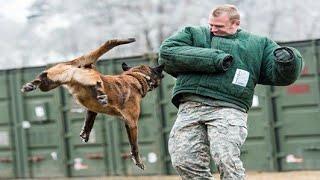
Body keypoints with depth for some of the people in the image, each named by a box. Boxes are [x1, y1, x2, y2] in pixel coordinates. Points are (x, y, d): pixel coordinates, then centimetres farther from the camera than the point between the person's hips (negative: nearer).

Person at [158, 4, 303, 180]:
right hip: (190, 108, 2)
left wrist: (288, 60, -11)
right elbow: (166, 52, 3)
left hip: (229, 109, -2)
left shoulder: (258, 44, 22)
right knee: (184, 161, -10)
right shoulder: (192, 34, 21)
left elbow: (279, 75, 15)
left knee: (226, 159, -23)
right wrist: (213, 59, -5)